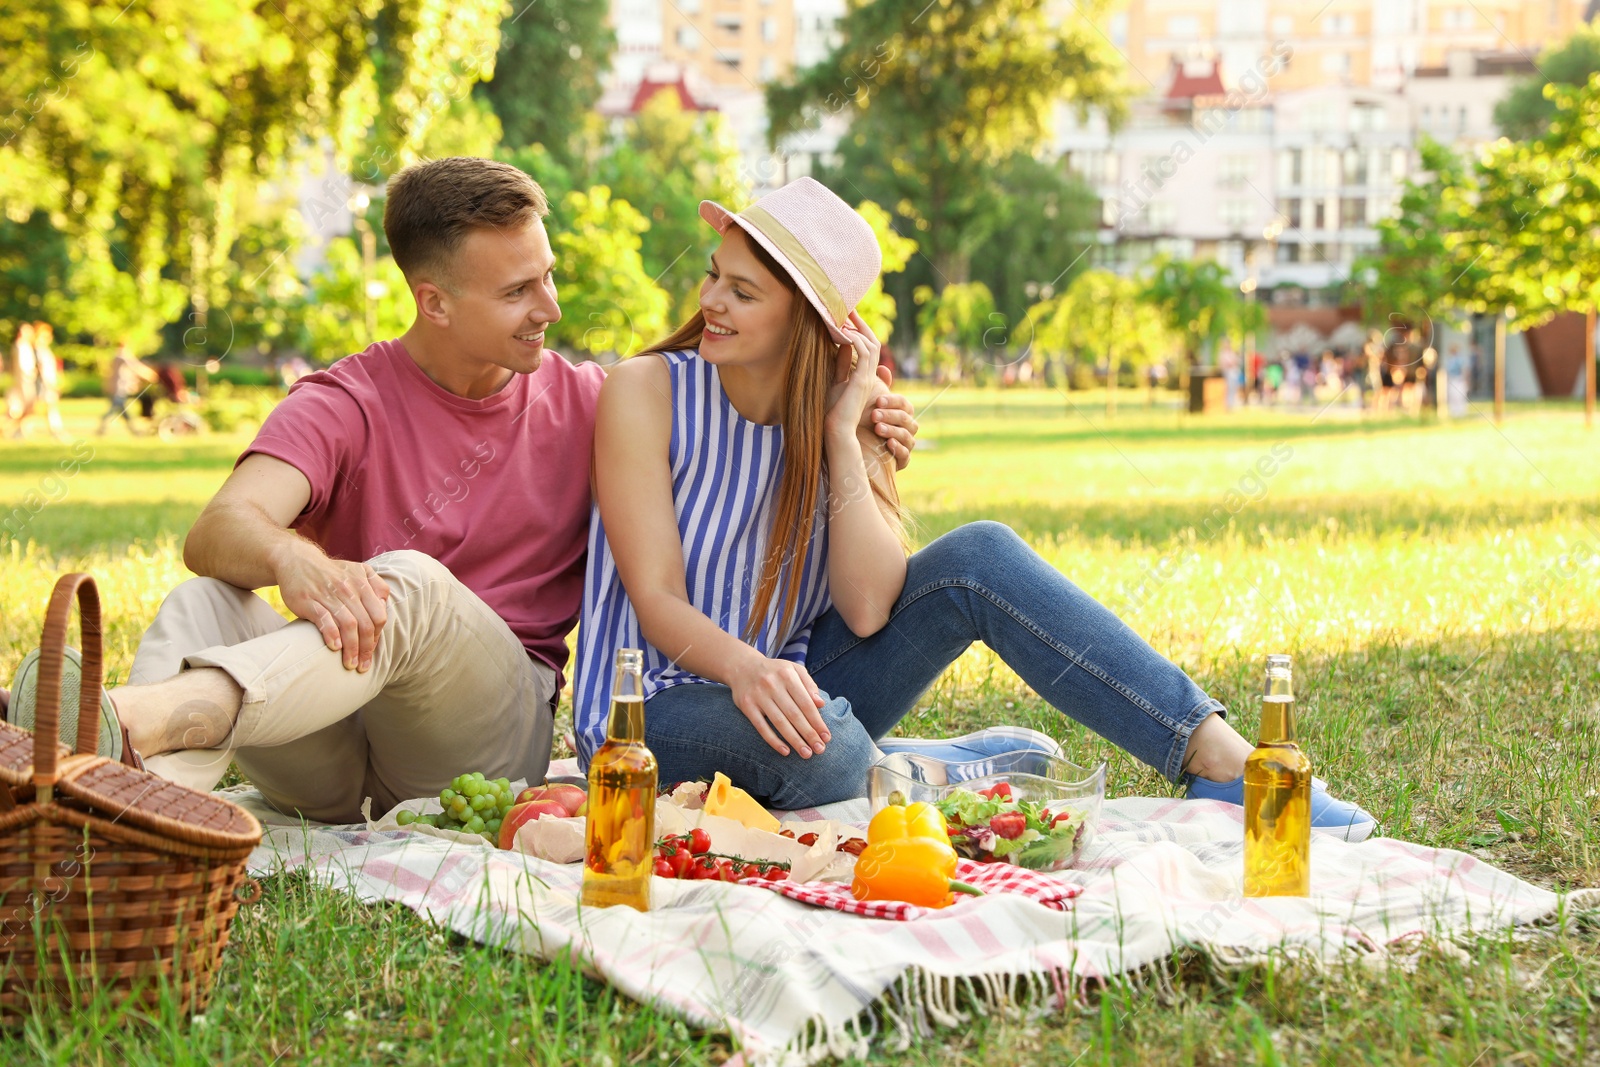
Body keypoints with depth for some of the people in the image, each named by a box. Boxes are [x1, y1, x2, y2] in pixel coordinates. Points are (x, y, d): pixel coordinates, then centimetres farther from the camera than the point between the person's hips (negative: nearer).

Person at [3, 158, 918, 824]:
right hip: (338, 766, 1)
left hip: (500, 734, 0)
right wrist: (292, 559, -42)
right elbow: (221, 529, -17)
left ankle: (146, 716, -62)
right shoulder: (345, 407, 1)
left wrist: (846, 425, 1)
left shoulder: (585, 404, 13)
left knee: (412, 584, -33)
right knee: (204, 603, -28)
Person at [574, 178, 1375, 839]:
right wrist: (744, 669, -38)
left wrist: (842, 433, -16)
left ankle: (1221, 761, -20)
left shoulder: (842, 412, 0)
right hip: (656, 715, -4)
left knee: (978, 558, -18)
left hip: (792, 688, 4)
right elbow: (656, 600, -17)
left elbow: (867, 610, -13)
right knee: (822, 750, -41)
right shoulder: (648, 392, -11)